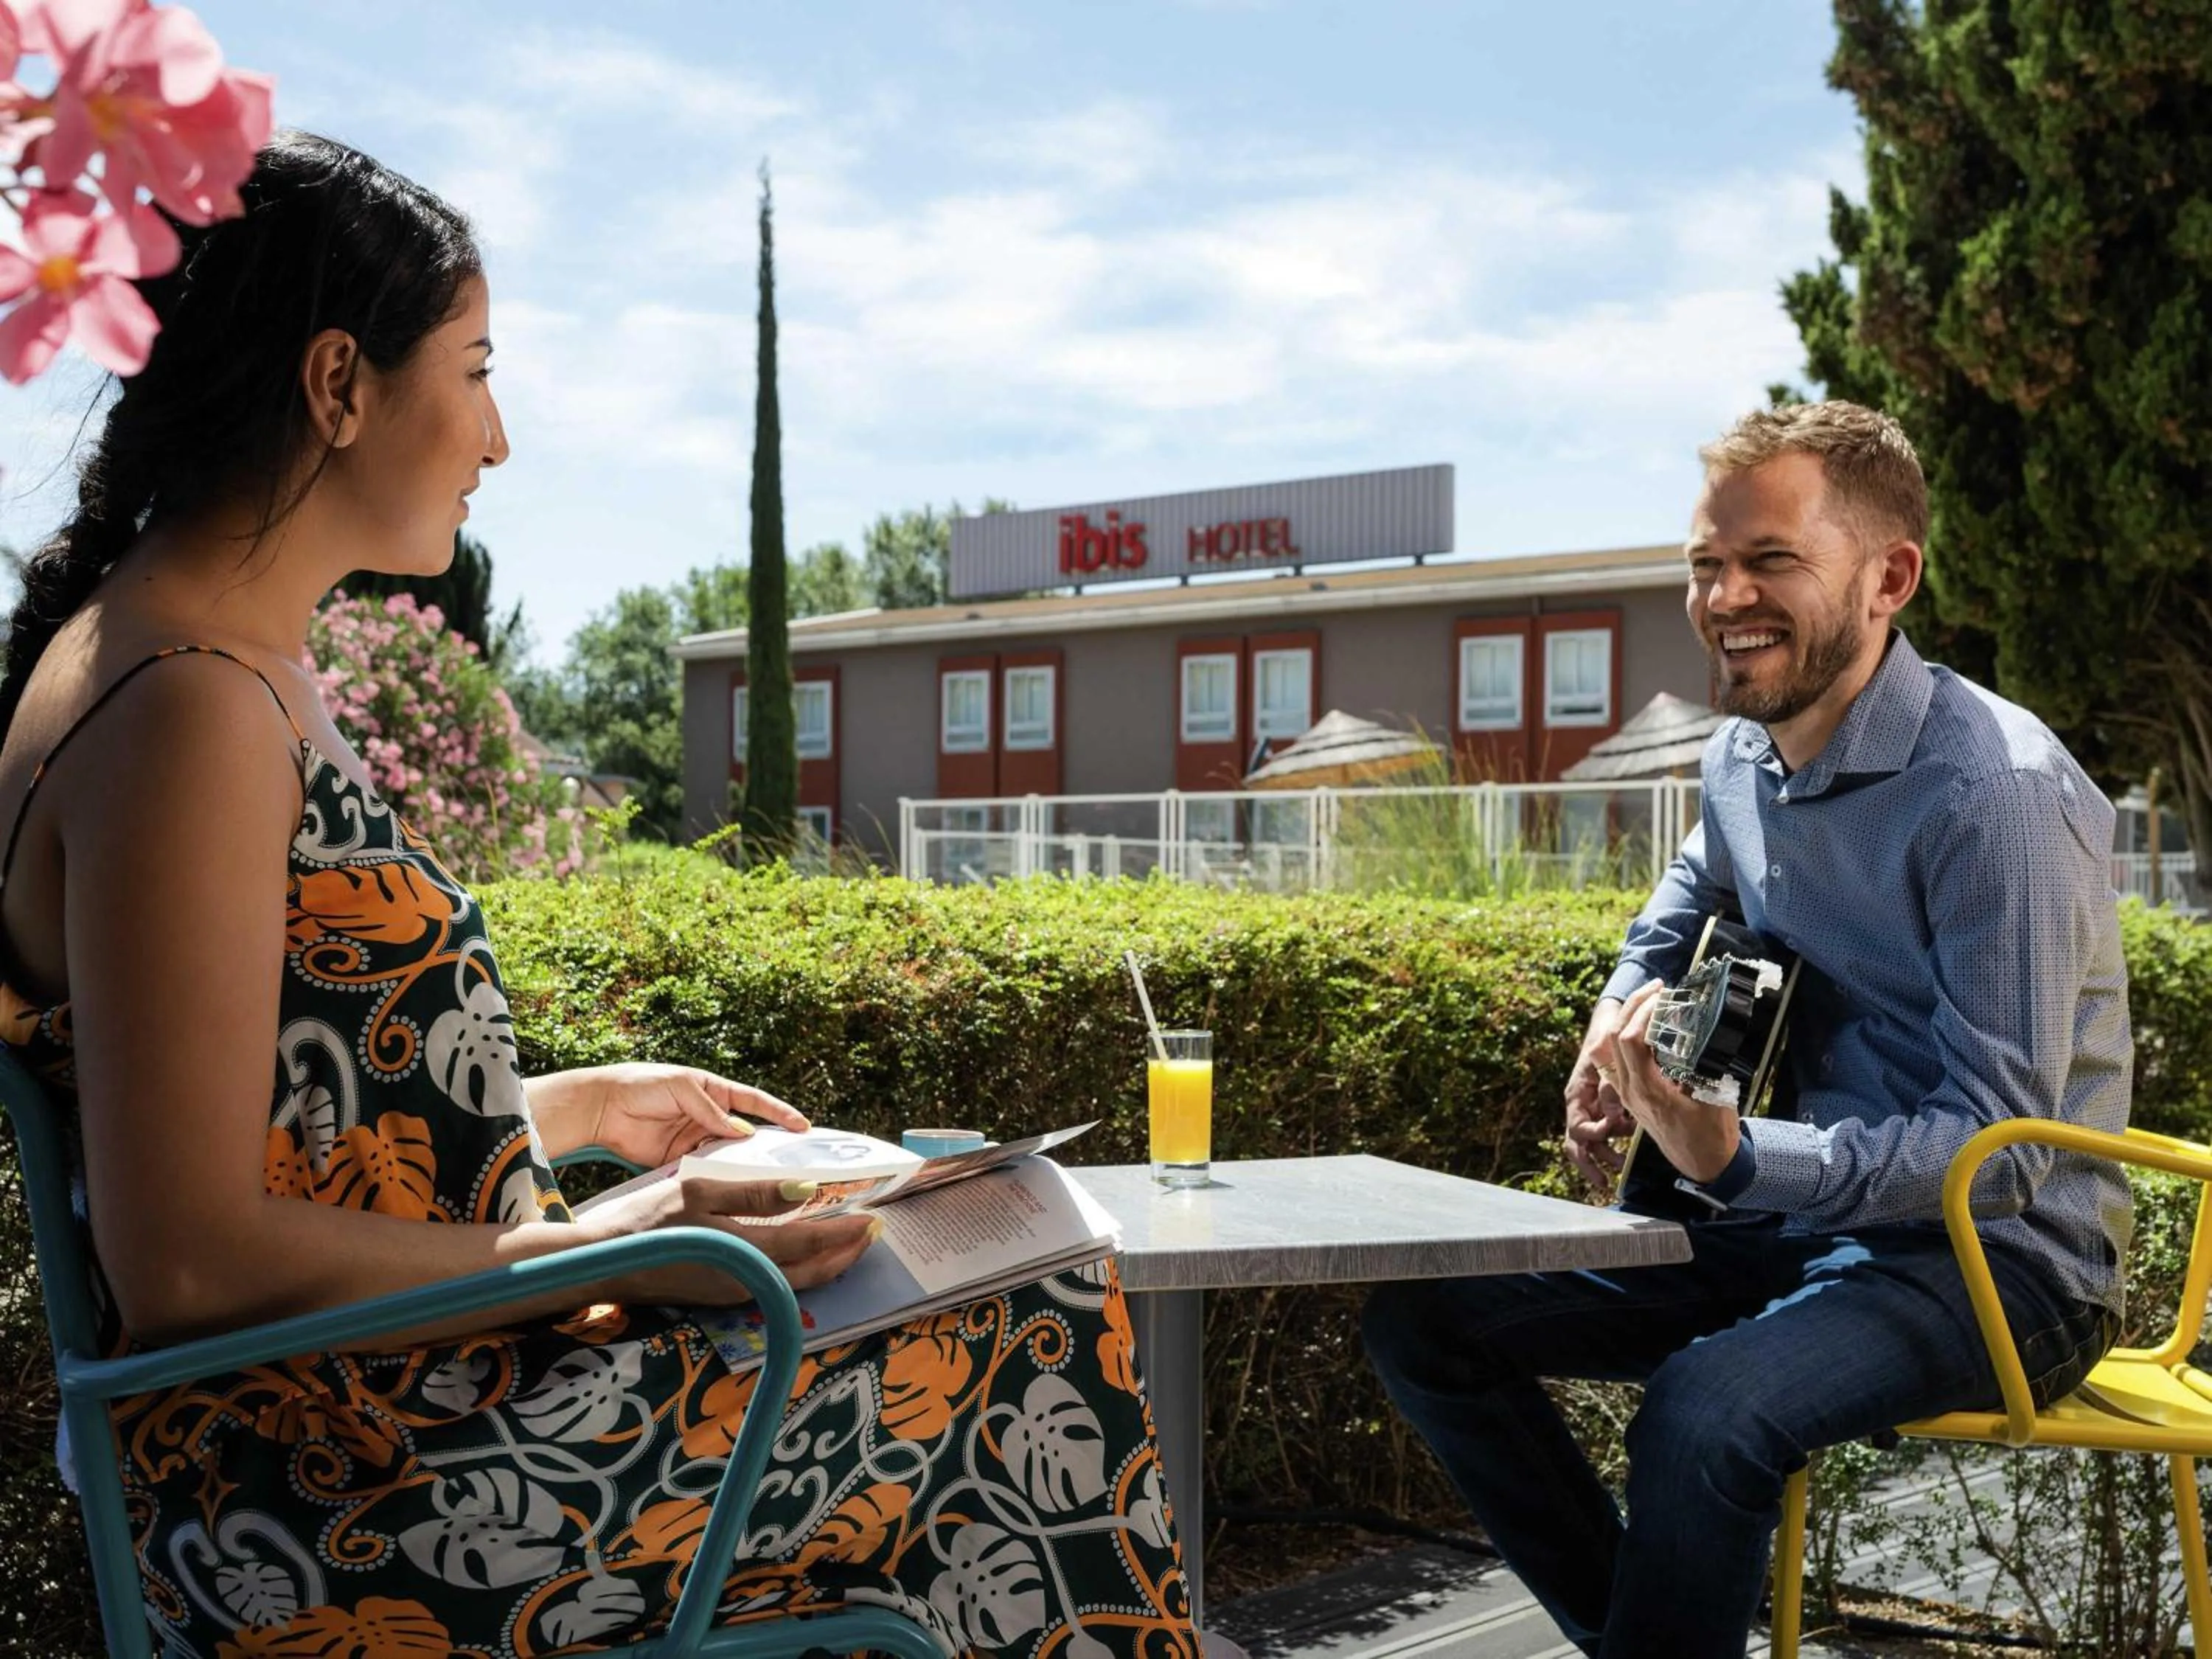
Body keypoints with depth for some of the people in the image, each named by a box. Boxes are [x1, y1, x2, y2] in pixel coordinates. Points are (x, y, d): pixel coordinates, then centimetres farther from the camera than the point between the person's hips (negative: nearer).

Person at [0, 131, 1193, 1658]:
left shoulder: (251, 671, 12)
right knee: (1036, 1353, -3)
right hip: (346, 1507, -10)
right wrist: (605, 1252, -18)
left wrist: (588, 1108, 16)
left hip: (373, 1405, 10)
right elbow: (185, 1261, -22)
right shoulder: (186, 713, -20)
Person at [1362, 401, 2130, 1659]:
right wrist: (1627, 1011, 9)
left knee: (1707, 1409, -37)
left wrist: (1734, 1158, -36)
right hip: (1808, 1216, 8)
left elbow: (2002, 1150, -24)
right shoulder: (1744, 760, 4)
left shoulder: (1999, 792, -21)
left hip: (1997, 1257, -8)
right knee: (1422, 1318, -1)